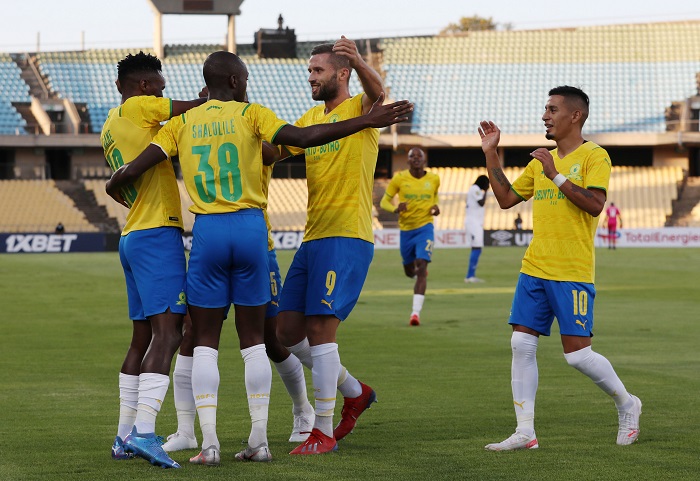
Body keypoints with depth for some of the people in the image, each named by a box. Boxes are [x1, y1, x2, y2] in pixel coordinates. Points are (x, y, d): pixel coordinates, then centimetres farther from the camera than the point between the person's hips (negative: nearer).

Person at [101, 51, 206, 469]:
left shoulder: (109, 128, 19)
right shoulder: (137, 108, -6)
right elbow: (197, 107, -6)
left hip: (132, 237, 9)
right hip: (158, 234, -9)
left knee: (143, 337, 14)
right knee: (168, 332, -16)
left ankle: (125, 436, 16)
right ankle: (144, 432, -27)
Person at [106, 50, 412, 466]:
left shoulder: (182, 123, 8)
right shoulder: (250, 114, 2)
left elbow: (132, 171, 2)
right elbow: (301, 137, -14)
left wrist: (114, 188, 26)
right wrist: (367, 121, -12)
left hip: (207, 230, 1)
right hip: (250, 228, -1)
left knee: (206, 342, 5)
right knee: (253, 339, 9)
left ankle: (209, 442, -3)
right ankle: (259, 437, 8)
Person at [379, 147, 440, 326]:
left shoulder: (434, 179, 0)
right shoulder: (399, 178, -5)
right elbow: (384, 202, 0)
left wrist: (435, 207, -2)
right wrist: (395, 209, -22)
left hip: (425, 227, -1)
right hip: (406, 229, 1)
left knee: (421, 267, -19)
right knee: (409, 271, 14)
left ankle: (416, 312, -22)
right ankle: (419, 272, 55)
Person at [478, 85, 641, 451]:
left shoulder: (594, 157, -5)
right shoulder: (541, 161, 17)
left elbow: (594, 204, -18)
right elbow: (506, 198, 20)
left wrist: (557, 176, -19)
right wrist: (491, 155, 15)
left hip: (572, 273, -7)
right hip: (534, 268, 7)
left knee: (577, 353, -6)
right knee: (521, 345, -2)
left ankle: (627, 404, 18)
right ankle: (525, 432, 1)